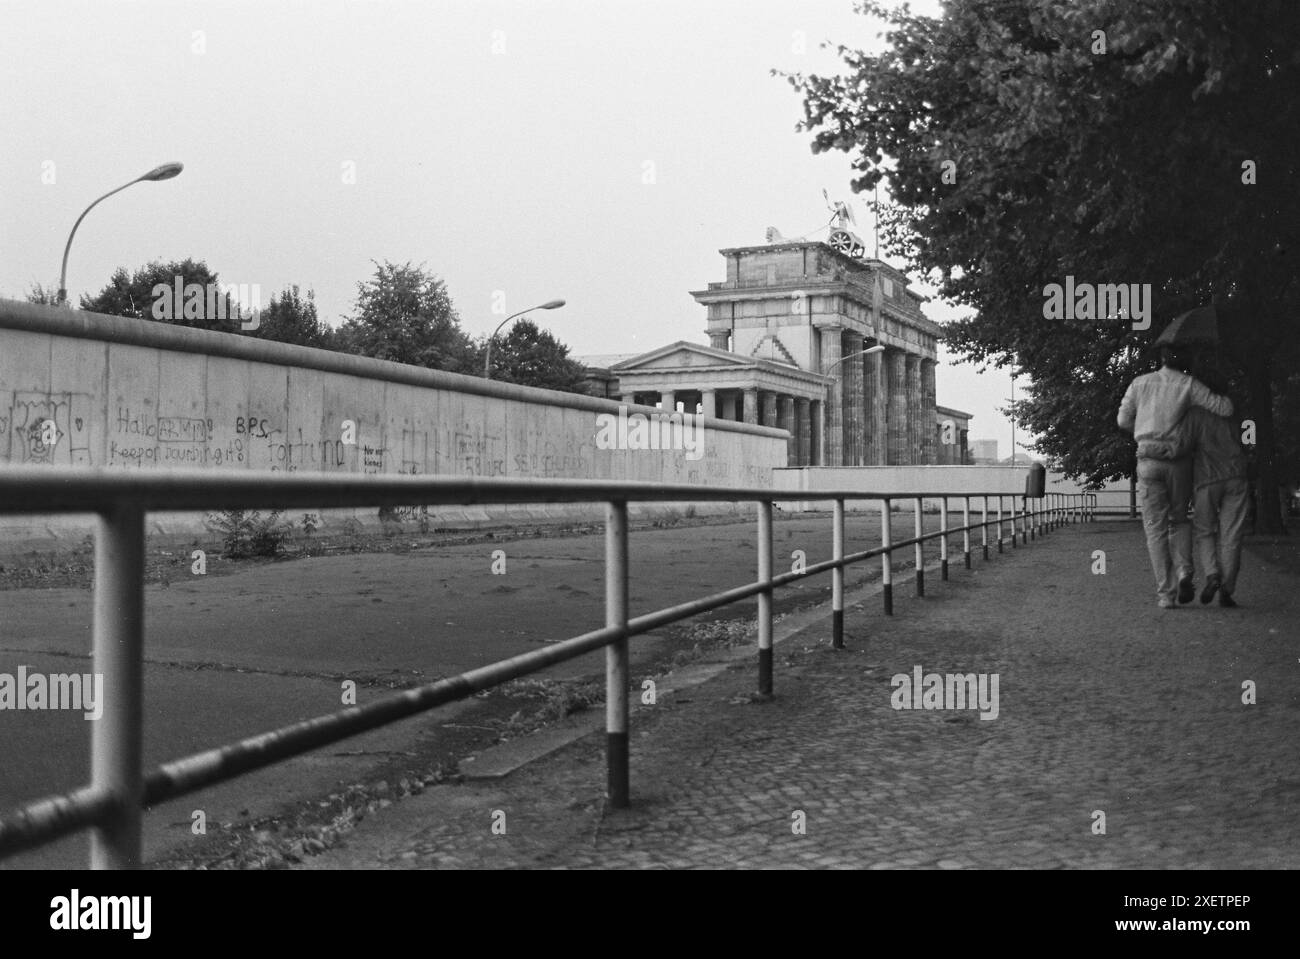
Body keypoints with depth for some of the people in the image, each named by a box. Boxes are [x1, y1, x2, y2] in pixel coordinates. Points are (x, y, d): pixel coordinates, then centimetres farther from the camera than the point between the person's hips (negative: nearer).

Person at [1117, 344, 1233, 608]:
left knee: (1156, 528, 4)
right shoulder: (1189, 384, 0)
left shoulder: (1140, 383, 6)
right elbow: (1225, 409, -6)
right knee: (1179, 520, 21)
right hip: (1179, 461, 0)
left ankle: (1165, 593, -4)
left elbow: (1124, 420, 10)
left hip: (1149, 460, 0)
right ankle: (1183, 571, -3)